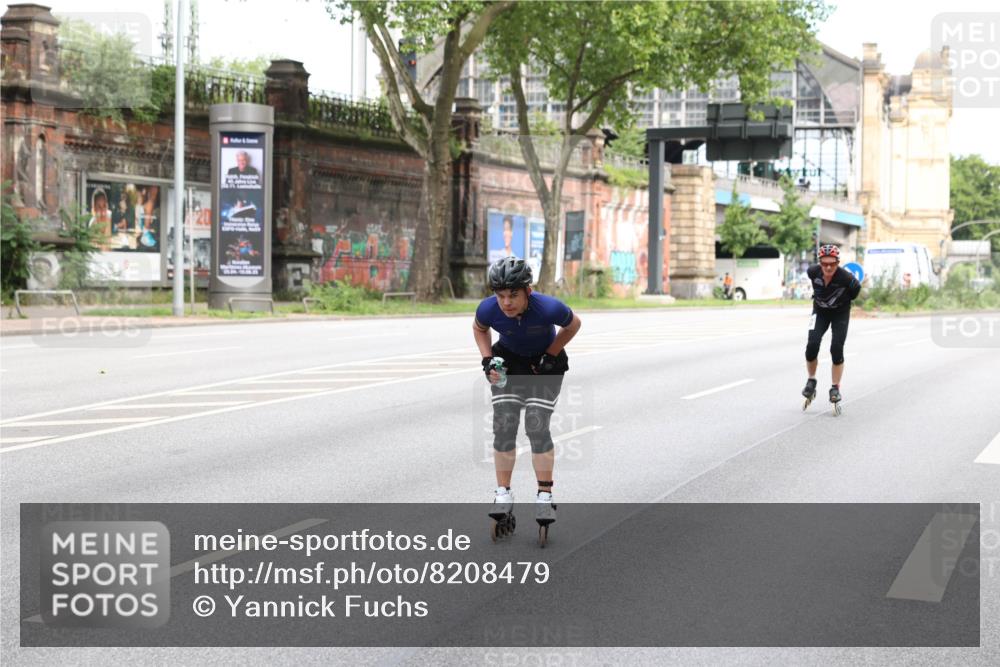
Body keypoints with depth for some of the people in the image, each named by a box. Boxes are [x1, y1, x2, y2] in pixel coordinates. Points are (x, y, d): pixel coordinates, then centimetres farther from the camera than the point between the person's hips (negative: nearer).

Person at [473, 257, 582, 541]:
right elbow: (479, 328, -2)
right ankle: (503, 494, 5)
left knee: (537, 427, -11)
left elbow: (573, 324, -11)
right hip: (509, 361, 2)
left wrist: (551, 356, -14)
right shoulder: (488, 309, -28)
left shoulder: (549, 308, -35)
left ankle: (544, 496, 2)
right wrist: (487, 360, -13)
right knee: (503, 426, -7)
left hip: (545, 363, -2)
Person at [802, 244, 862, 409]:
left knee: (836, 349, -12)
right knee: (812, 345, -14)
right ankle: (811, 381, 9)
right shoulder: (813, 272, -23)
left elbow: (856, 288, -8)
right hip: (820, 311, 2)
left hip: (840, 313, -2)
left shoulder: (846, 278, -31)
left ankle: (835, 388, 2)